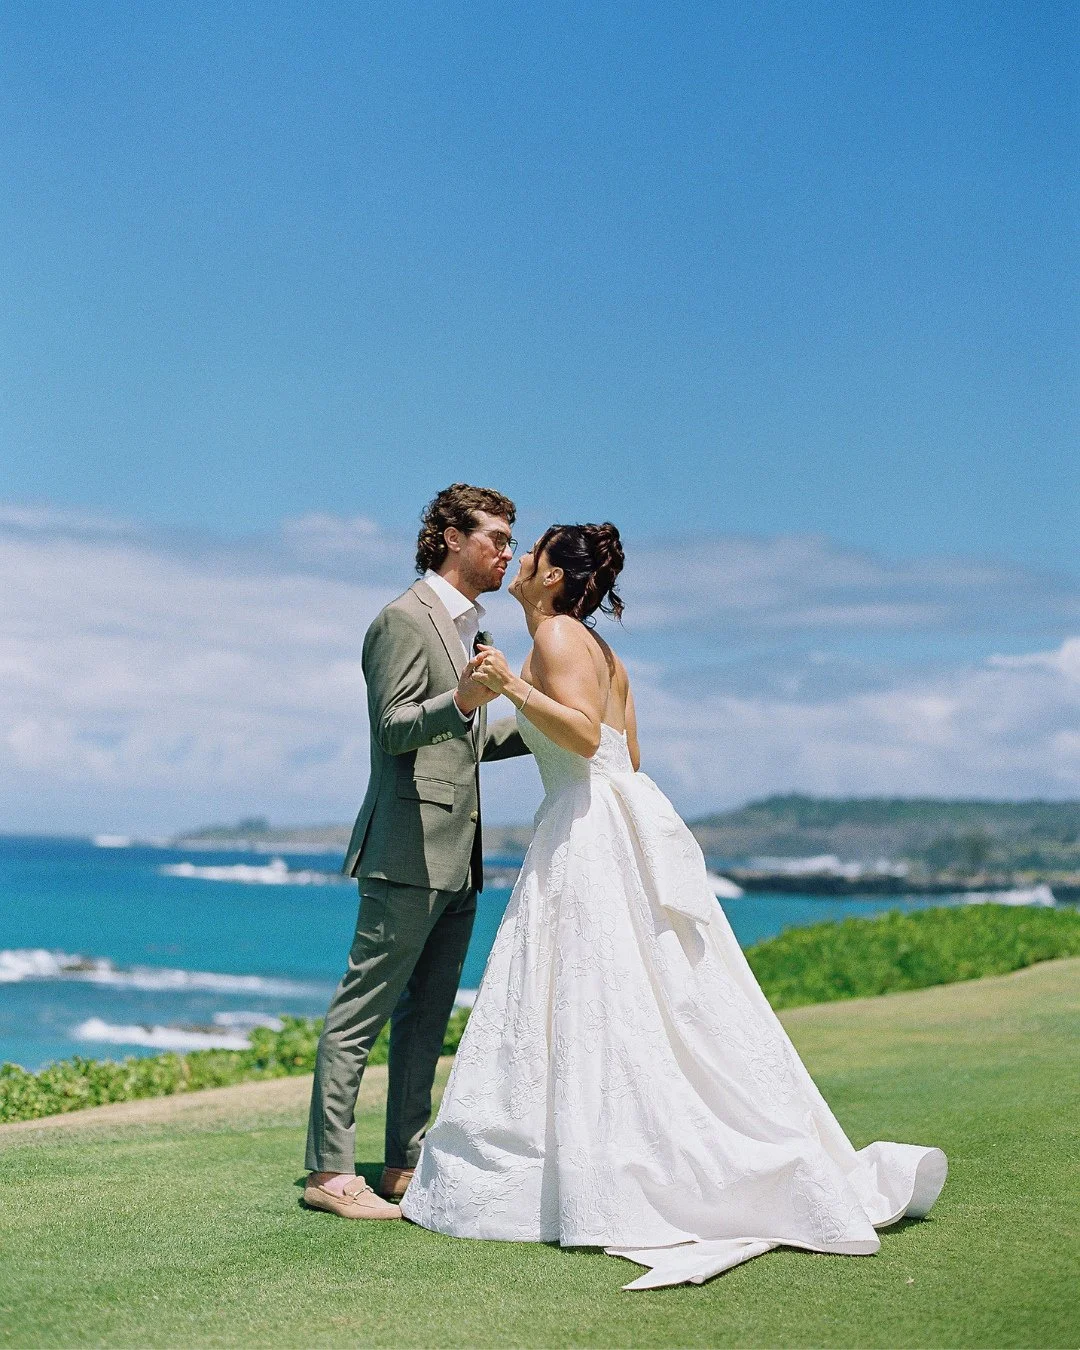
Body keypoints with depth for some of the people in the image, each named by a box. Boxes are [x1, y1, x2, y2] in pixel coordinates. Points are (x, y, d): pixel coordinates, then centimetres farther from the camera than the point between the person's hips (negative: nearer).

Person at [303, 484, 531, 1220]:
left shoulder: (466, 627, 21)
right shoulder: (406, 619, -8)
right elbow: (396, 727, -16)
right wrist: (462, 701, -34)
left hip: (456, 857, 10)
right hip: (411, 850, -10)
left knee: (427, 1014, 11)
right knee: (362, 1011, -6)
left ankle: (406, 1164, 17)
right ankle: (330, 1169, -3)